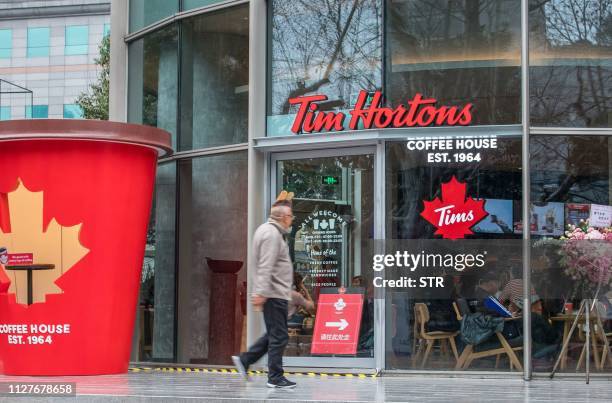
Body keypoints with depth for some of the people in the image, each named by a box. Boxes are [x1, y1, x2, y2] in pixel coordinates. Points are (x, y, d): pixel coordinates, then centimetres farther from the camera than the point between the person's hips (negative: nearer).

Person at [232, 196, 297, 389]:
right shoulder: (272, 234, -16)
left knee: (274, 333, 17)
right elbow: (266, 267, -23)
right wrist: (261, 293, -28)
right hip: (275, 293, -11)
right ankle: (275, 377, 1)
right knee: (279, 336, -4)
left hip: (277, 293, 11)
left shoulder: (270, 230, 18)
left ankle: (244, 360, 18)